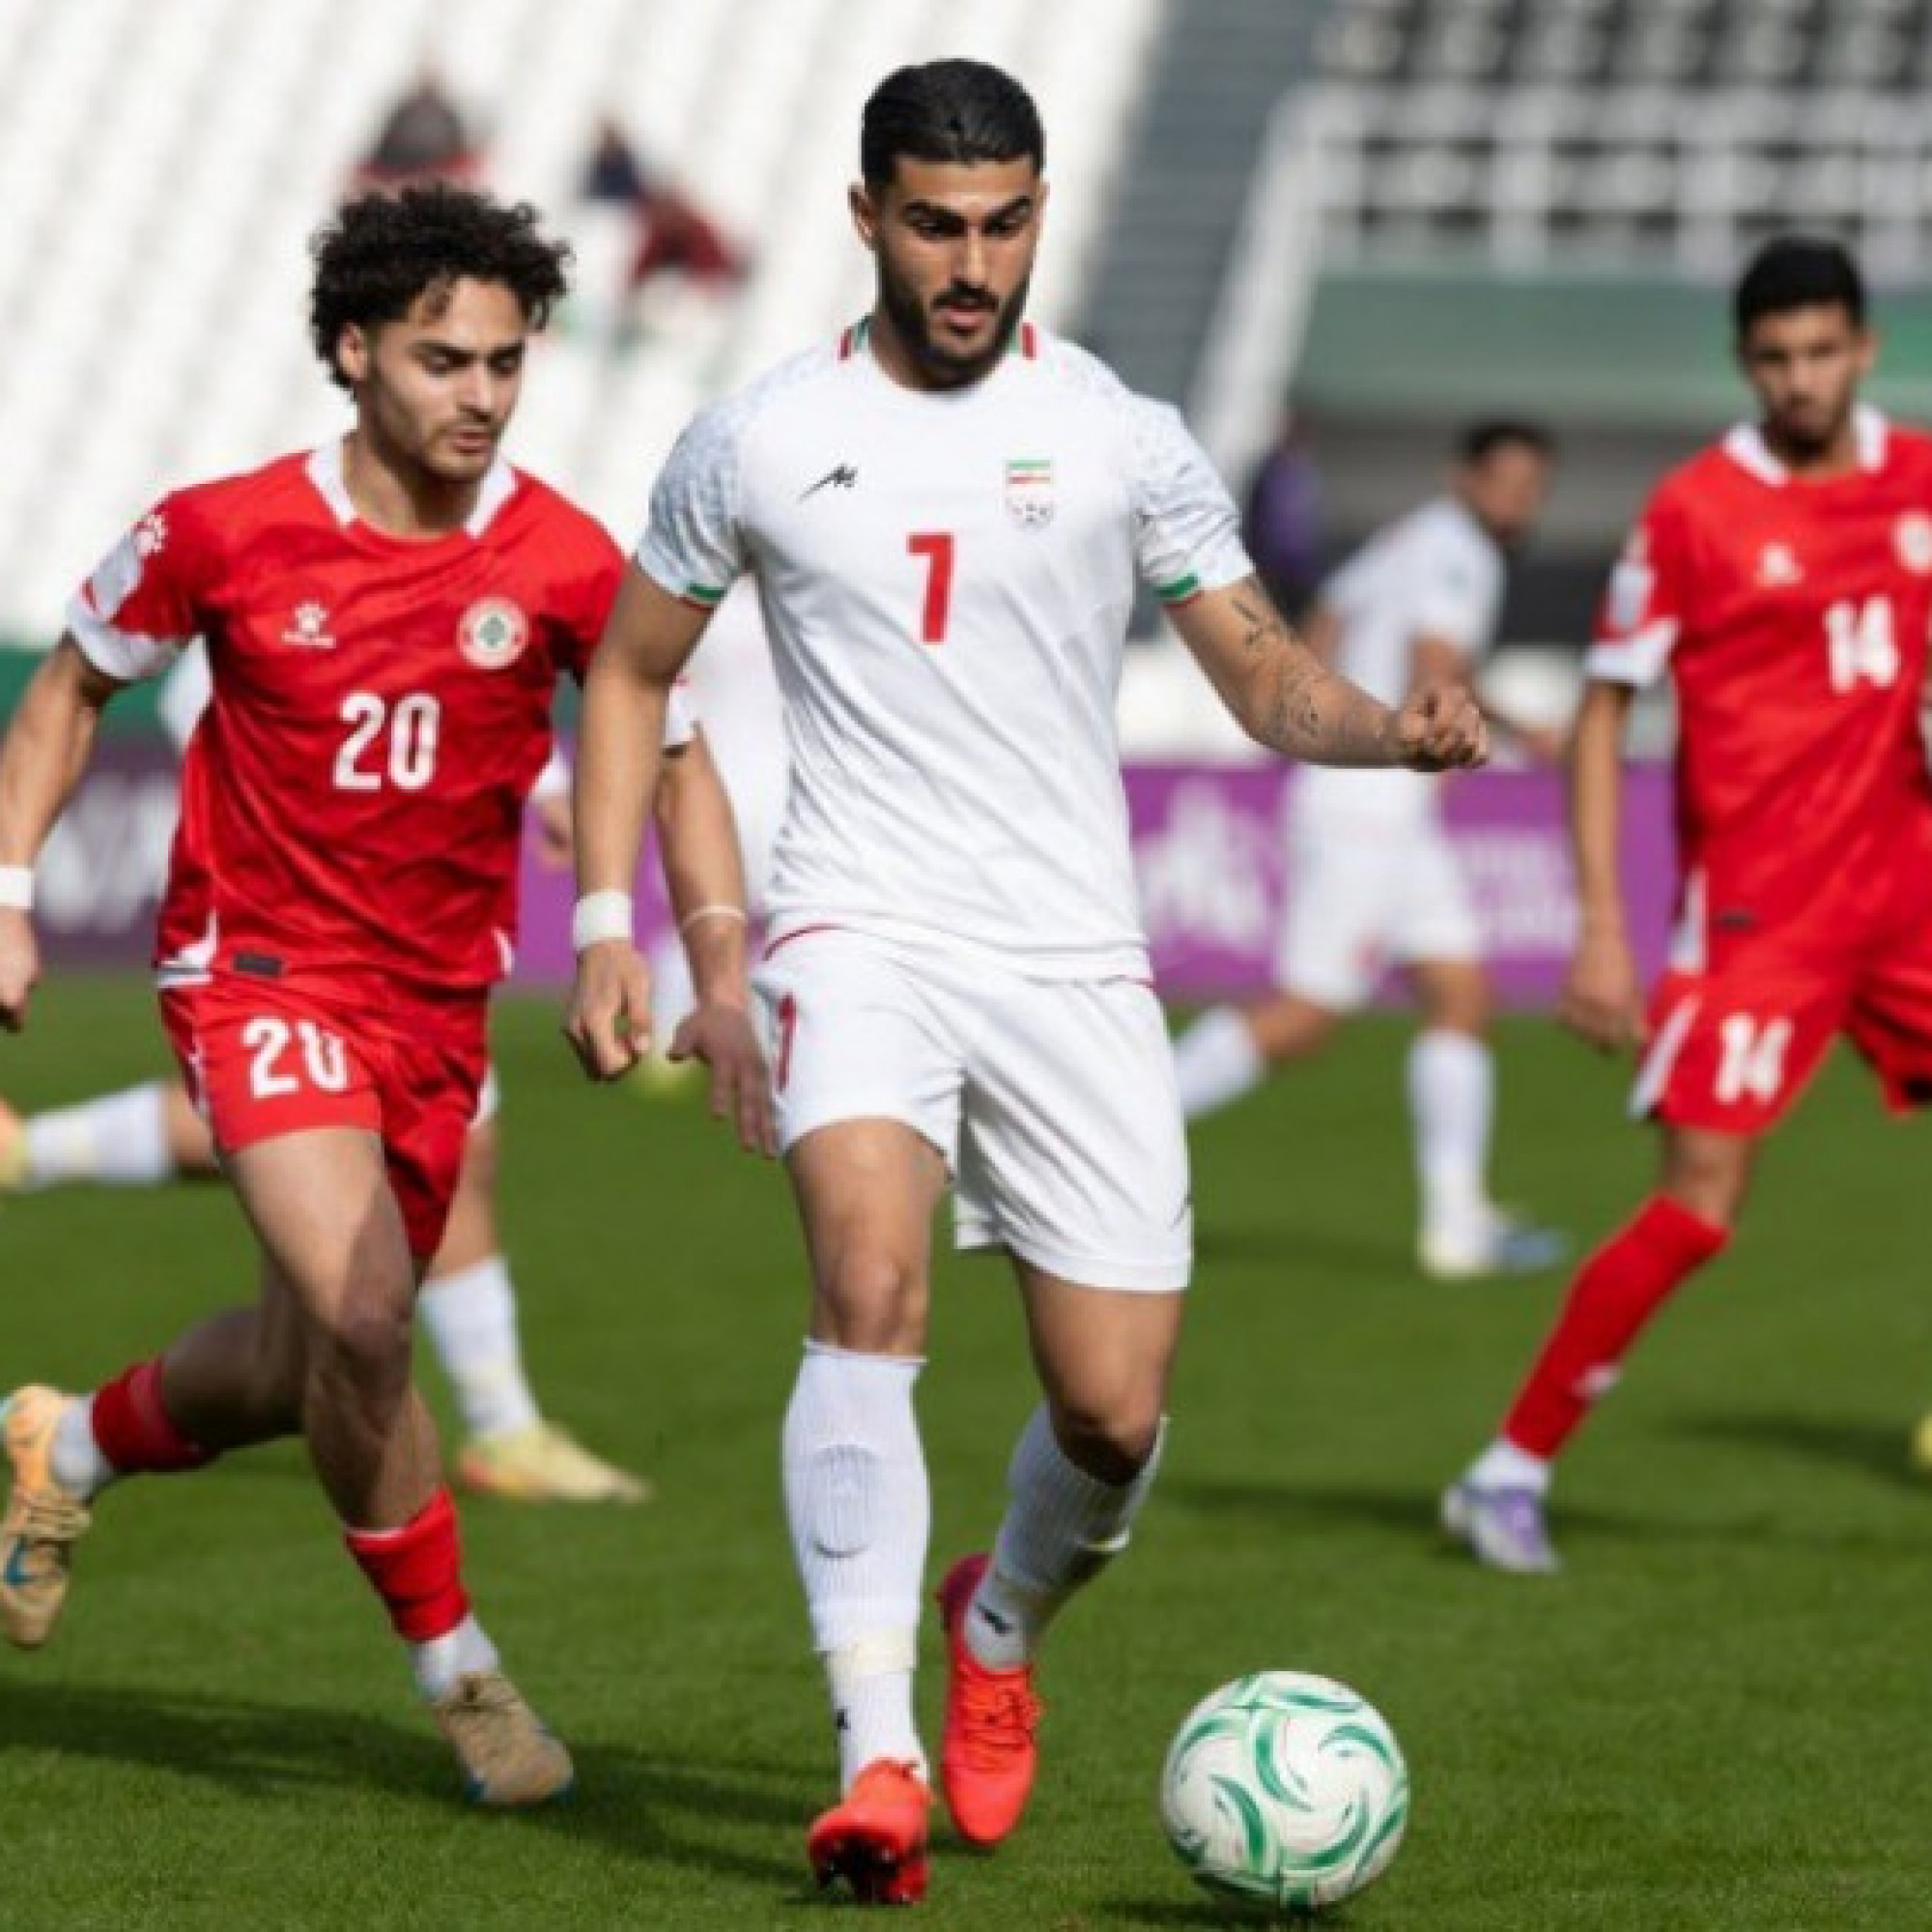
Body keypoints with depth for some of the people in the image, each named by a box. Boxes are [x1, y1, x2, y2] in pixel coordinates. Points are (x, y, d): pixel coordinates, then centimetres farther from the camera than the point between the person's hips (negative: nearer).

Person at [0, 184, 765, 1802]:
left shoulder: (561, 562, -9)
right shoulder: (223, 534, -11)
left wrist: (722, 981, -12)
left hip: (437, 1002, 4)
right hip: (259, 975, -4)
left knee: (311, 1370, 15)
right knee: (362, 1322, -22)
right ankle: (454, 1667, -4)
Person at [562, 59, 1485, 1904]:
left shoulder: (1122, 439, 4)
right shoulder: (757, 443, 4)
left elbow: (1265, 677, 7)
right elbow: (630, 670, 15)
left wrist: (1397, 729, -15)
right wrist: (605, 918, 4)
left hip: (1074, 967, 2)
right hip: (861, 936, -1)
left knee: (1114, 1417, -2)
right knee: (870, 1284, -29)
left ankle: (996, 1632, 33)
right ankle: (878, 1758, -31)